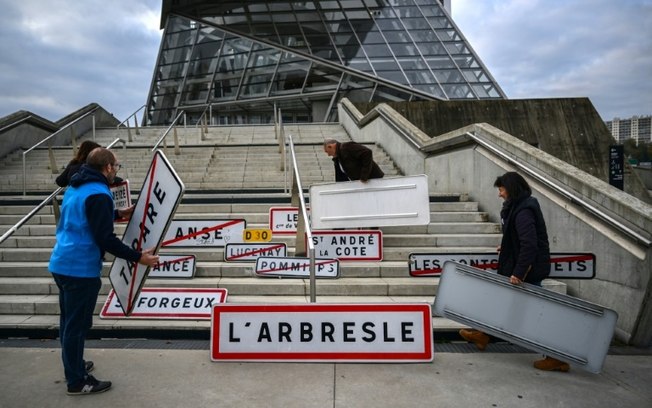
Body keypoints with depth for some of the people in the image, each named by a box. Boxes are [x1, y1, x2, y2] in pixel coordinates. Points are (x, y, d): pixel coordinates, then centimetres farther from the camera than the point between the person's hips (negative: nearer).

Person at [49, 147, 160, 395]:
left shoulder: (75, 187, 10)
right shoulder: (99, 194, -20)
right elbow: (105, 239, -24)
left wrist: (117, 214, 27)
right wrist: (138, 257, -20)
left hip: (62, 263, 10)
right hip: (81, 269, -10)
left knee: (69, 321, 21)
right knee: (77, 324, 1)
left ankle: (73, 366, 37)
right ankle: (77, 382, 14)